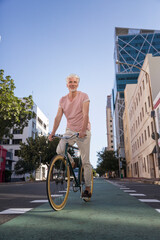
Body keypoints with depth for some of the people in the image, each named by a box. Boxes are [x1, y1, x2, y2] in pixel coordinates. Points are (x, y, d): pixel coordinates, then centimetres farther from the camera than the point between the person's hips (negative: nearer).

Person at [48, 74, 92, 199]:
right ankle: (72, 163, 9)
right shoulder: (63, 100, 7)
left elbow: (85, 115, -16)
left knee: (86, 162, -3)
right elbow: (58, 117, -1)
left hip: (83, 132, -3)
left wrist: (83, 131, -30)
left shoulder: (84, 96, -5)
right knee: (59, 150, -23)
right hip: (70, 131, 3)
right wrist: (53, 132, -14)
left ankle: (88, 189, 12)